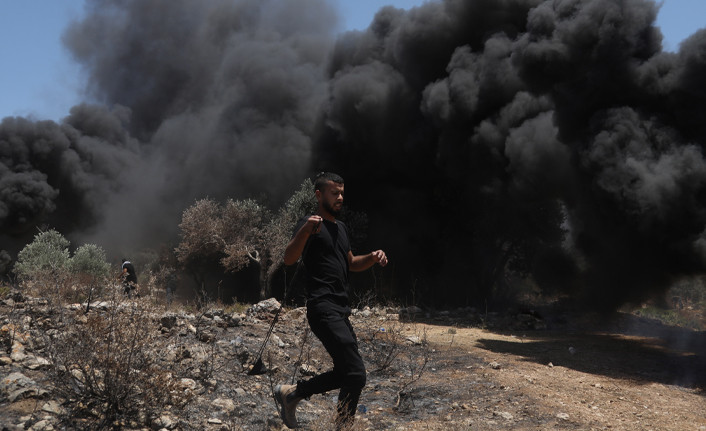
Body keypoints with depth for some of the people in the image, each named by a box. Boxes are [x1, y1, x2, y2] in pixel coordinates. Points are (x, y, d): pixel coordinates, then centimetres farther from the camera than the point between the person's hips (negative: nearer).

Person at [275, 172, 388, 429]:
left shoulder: (341, 228, 20)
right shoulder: (311, 224, -7)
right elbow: (289, 259, -22)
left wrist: (372, 258, 9)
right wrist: (305, 230, -40)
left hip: (340, 310, 10)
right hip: (323, 309, -10)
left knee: (344, 373, 15)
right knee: (356, 374, -16)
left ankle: (291, 393, 26)